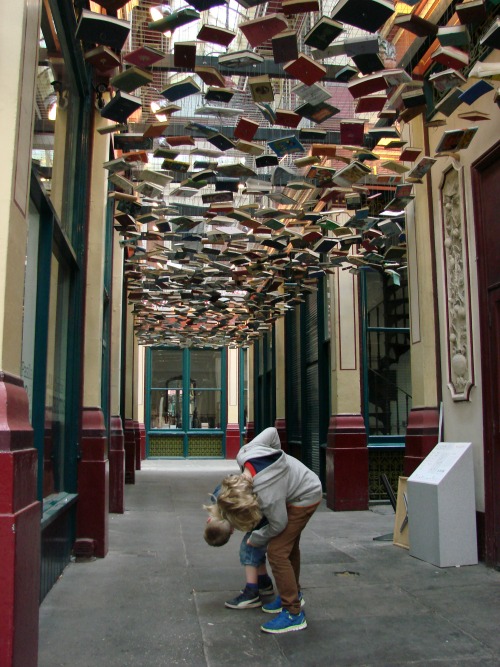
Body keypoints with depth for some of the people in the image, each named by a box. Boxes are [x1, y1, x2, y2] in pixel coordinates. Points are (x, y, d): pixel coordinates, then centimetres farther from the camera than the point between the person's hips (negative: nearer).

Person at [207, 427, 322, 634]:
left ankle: (294, 613, -1)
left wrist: (256, 539, -4)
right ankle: (293, 595, 40)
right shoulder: (244, 454, -24)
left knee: (277, 552, -11)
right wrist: (278, 453, 7)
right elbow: (271, 432, -10)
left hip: (305, 499, -9)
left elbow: (278, 524, -22)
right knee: (289, 545, 22)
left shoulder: (267, 496, -40)